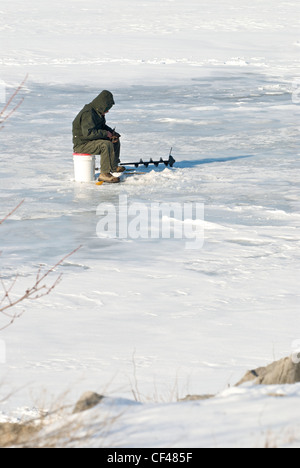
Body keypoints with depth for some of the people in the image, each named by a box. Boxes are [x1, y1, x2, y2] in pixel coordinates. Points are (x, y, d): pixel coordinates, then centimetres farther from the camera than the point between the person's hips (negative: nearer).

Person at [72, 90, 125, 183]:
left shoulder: (98, 112, 10)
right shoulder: (88, 114, -24)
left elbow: (102, 126, 24)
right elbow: (88, 133, -33)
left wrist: (111, 132, 3)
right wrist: (106, 133, -24)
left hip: (91, 140, 11)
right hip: (82, 144, -11)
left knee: (115, 140, 16)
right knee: (107, 144, -31)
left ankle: (114, 166, 24)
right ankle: (104, 174, -30)